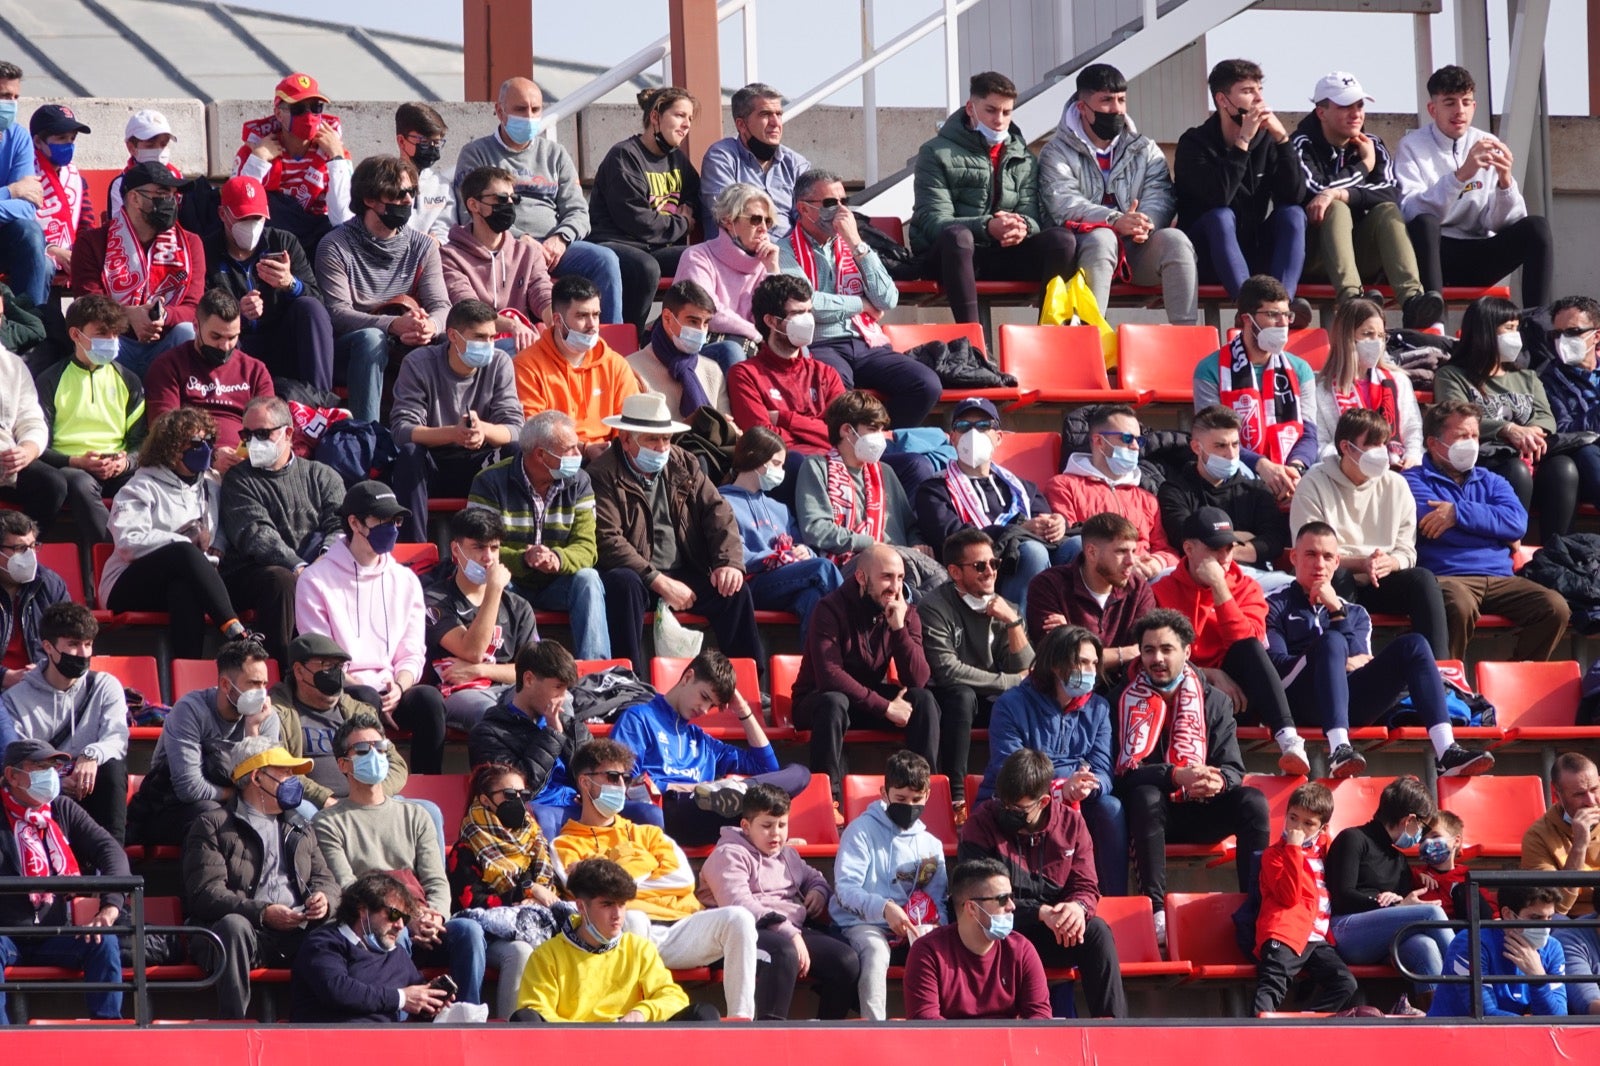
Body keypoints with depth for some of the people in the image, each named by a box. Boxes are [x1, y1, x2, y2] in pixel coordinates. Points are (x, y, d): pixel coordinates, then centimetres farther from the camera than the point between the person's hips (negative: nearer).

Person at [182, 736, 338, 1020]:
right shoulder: (213, 826, 8)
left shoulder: (298, 827, 29)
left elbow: (325, 879, 25)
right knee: (233, 926, -39)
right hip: (249, 929, -5)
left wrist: (324, 900, -2)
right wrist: (261, 913, -20)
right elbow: (205, 893, -6)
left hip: (298, 933, 5)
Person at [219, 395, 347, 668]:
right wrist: (297, 566, -23)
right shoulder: (238, 480, 10)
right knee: (282, 580, -36)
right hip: (250, 573, -2)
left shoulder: (321, 476, 18)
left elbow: (340, 524, 3)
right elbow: (256, 535, -7)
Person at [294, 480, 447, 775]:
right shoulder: (315, 581, 3)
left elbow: (411, 654, 13)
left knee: (429, 698, -28)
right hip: (340, 692, -4)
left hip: (392, 691, 4)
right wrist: (374, 696, -15)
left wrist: (398, 688, -11)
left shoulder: (405, 581, 17)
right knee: (365, 699, -37)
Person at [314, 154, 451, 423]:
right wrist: (393, 325, -32)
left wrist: (431, 326, -28)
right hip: (347, 354, -4)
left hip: (404, 351, 4)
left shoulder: (423, 247, 9)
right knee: (371, 338, -37)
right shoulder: (336, 247, -5)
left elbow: (441, 306, -1)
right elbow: (337, 313, -16)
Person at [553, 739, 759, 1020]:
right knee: (634, 918, -41)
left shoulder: (646, 834, 31)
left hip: (678, 928, 4)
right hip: (632, 933, -4)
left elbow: (683, 878, 13)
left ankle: (740, 1020, -29)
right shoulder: (566, 845, 18)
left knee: (738, 918, -24)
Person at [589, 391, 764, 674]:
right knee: (623, 583, -37)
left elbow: (717, 511, 8)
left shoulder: (684, 465, 13)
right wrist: (660, 583, -22)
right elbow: (608, 541, -17)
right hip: (636, 574, -5)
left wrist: (729, 563, -11)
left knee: (734, 590, -17)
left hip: (684, 573, 5)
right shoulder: (604, 475, -7)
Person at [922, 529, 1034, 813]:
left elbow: (1022, 670, 3)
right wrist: (1009, 682, -14)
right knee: (961, 695, -37)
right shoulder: (935, 609, -11)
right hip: (946, 701, -5)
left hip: (990, 703, 5)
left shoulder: (1003, 608, 8)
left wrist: (1013, 622, -12)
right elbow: (947, 670, -21)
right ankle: (955, 796, -37)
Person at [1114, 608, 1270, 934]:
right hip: (1151, 812, -3)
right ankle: (1156, 910, -40)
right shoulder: (1124, 700, 0)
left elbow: (1233, 769, 1)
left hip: (1200, 812, 3)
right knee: (1145, 796, -36)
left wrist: (1218, 781, -25)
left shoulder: (1214, 700, 9)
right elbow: (1124, 771, -11)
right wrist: (1176, 776, -28)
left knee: (1252, 801, -24)